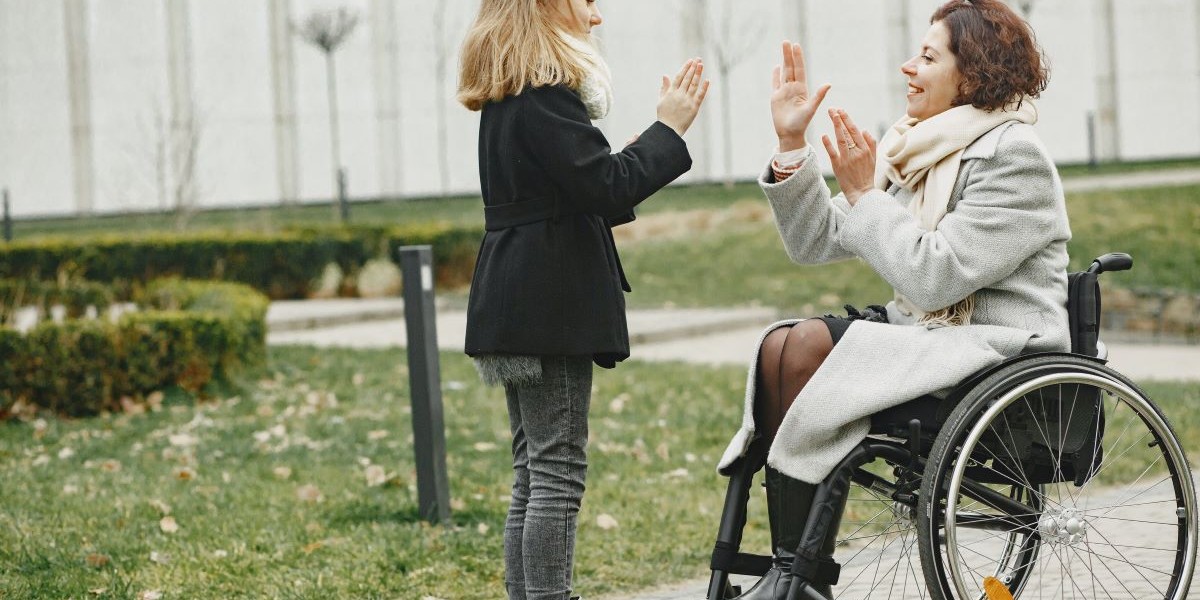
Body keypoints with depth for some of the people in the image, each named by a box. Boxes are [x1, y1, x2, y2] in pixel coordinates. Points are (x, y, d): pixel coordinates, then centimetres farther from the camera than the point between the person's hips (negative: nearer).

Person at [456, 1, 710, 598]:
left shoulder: (508, 97, 17)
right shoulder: (546, 95, -14)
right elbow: (604, 188, -20)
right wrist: (668, 130, -9)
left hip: (519, 308, 10)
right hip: (548, 307, -10)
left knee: (533, 474, 11)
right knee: (558, 471, -8)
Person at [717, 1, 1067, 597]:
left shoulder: (1012, 157, -12)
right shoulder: (913, 149, 13)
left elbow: (935, 277, -22)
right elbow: (815, 242, 11)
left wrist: (865, 194, -15)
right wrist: (792, 143, 3)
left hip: (999, 345, -8)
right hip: (925, 330, 8)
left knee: (812, 346, -24)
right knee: (779, 343, -13)